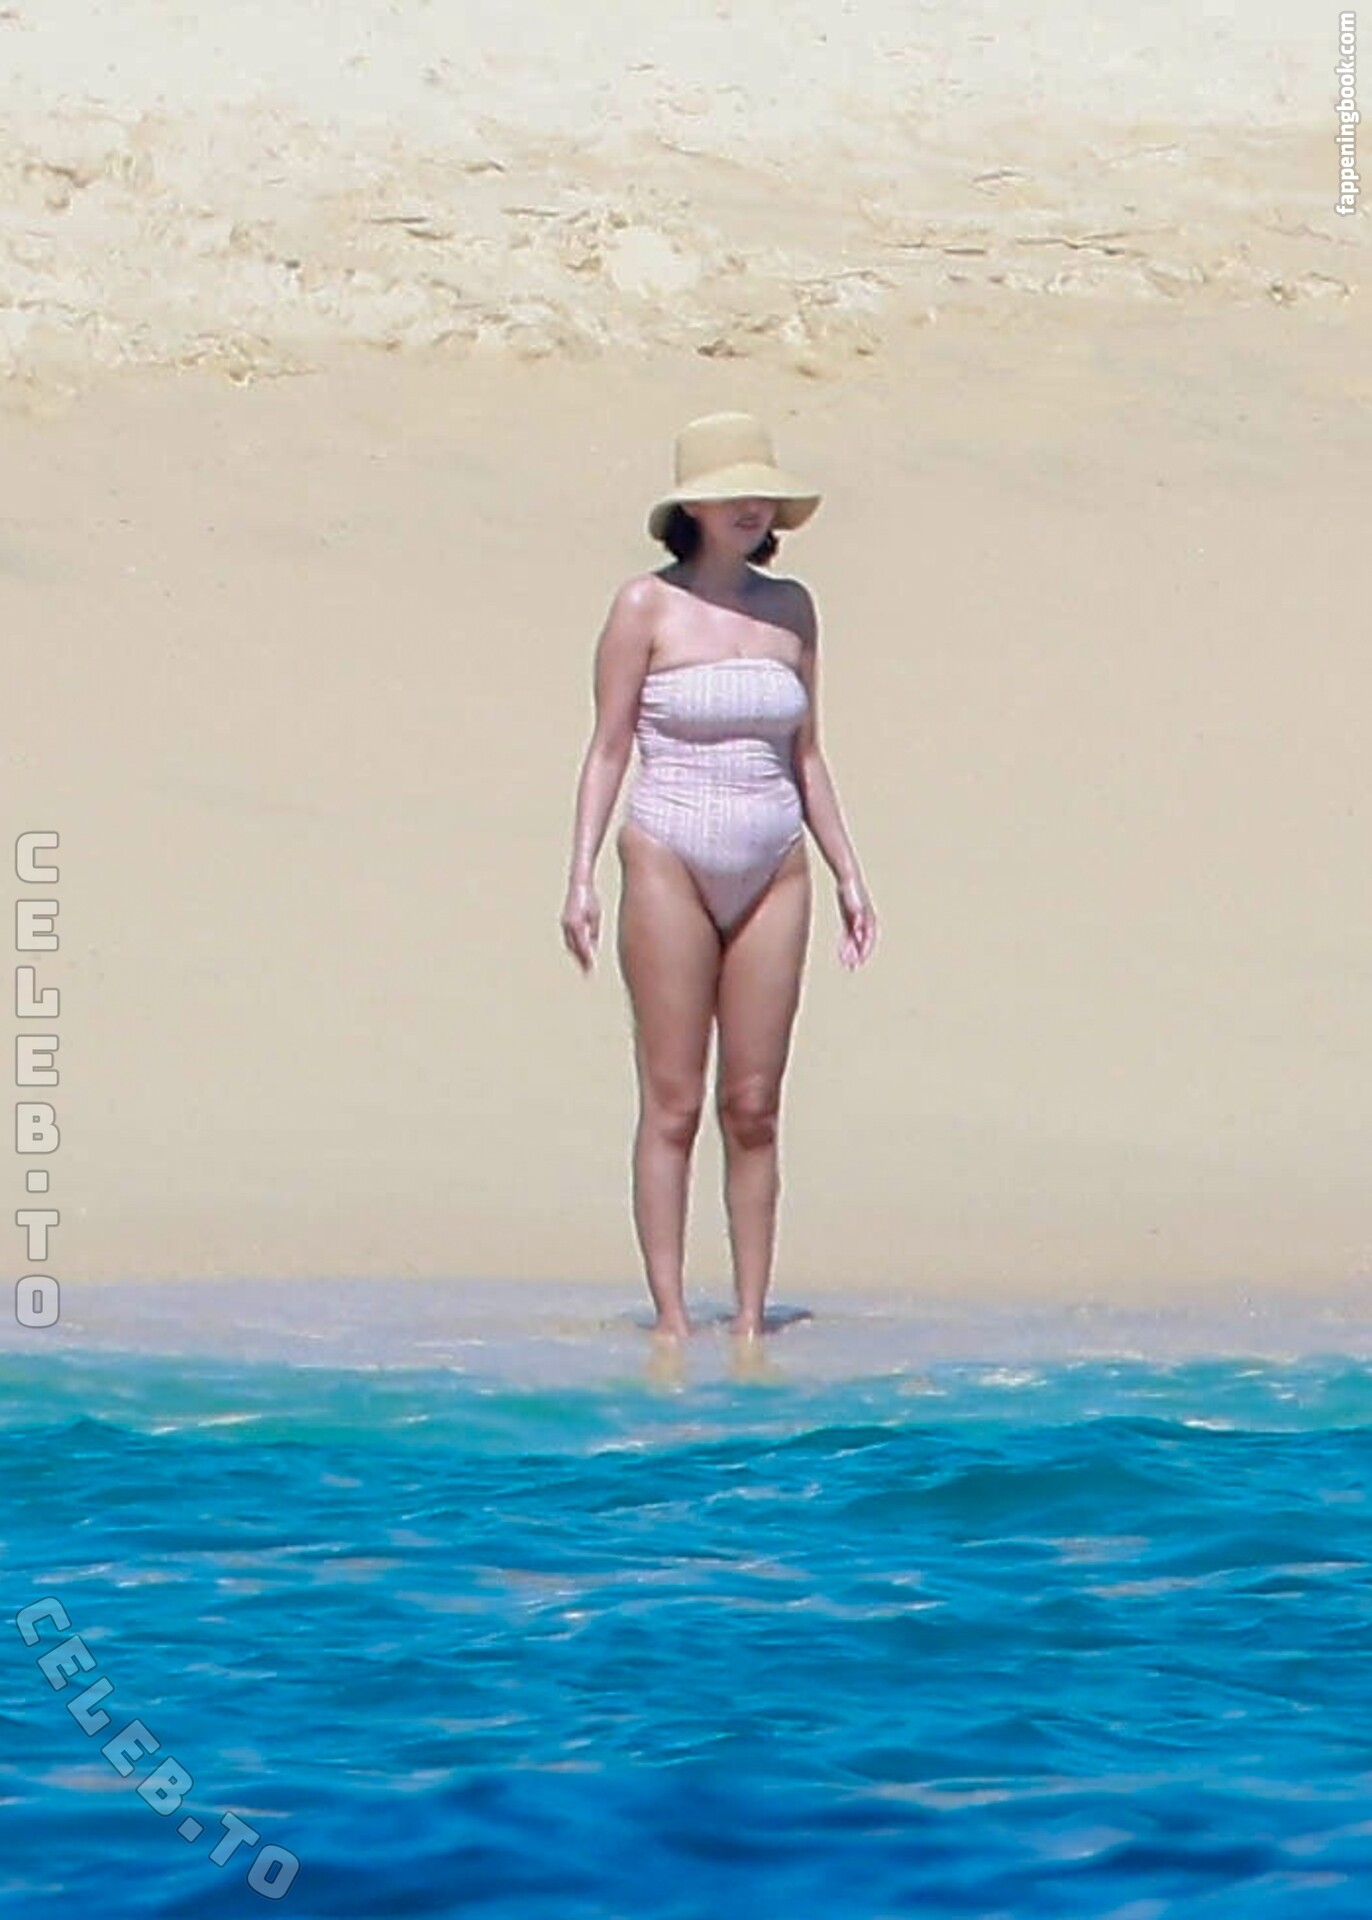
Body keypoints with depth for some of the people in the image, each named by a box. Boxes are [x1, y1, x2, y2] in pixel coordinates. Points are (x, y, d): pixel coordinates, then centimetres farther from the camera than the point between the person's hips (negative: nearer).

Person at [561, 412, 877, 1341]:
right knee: (673, 1102, -3)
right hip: (670, 863, -4)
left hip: (773, 872, 4)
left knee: (755, 1105, 3)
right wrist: (582, 876, -9)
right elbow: (609, 747, -2)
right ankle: (670, 1317, -2)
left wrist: (849, 874, 13)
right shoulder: (647, 606, -1)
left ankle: (751, 1317, 6)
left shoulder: (792, 607, 10)